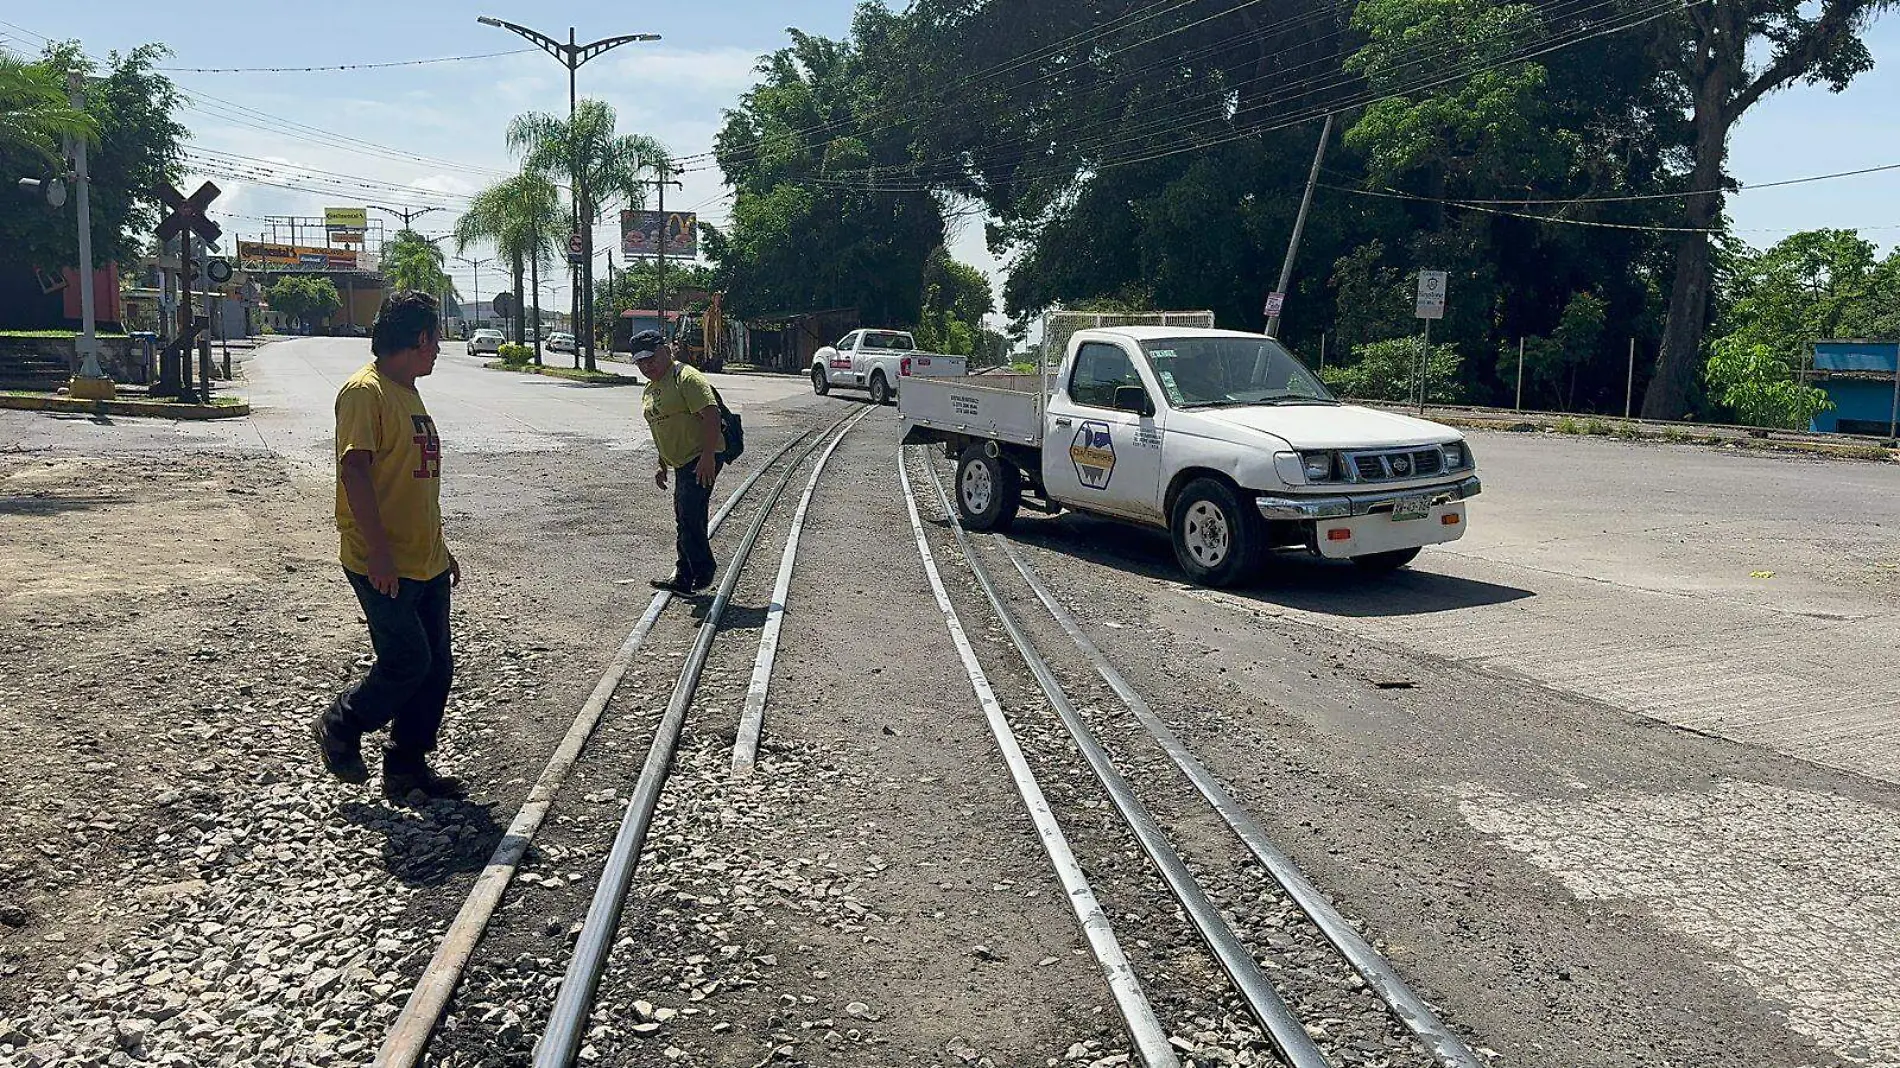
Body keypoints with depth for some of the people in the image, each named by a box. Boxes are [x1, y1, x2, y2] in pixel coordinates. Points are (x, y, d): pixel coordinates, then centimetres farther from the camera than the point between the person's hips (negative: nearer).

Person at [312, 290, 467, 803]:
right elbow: (355, 471, -20)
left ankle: (407, 766, 20)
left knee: (436, 668, 9)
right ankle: (340, 726, 18)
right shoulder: (365, 391, -12)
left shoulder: (408, 393, 17)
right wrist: (379, 552, -25)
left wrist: (440, 545, 24)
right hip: (384, 565, -9)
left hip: (427, 563, 9)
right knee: (407, 663, -8)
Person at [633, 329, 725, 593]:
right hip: (682, 463, 10)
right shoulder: (650, 389, 18)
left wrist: (708, 456, -26)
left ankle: (703, 570, -2)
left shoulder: (686, 377, -12)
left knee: (690, 517, -15)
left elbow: (711, 415, -21)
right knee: (684, 520, 12)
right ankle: (683, 576, 19)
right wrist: (662, 466, 25)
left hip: (702, 460, -10)